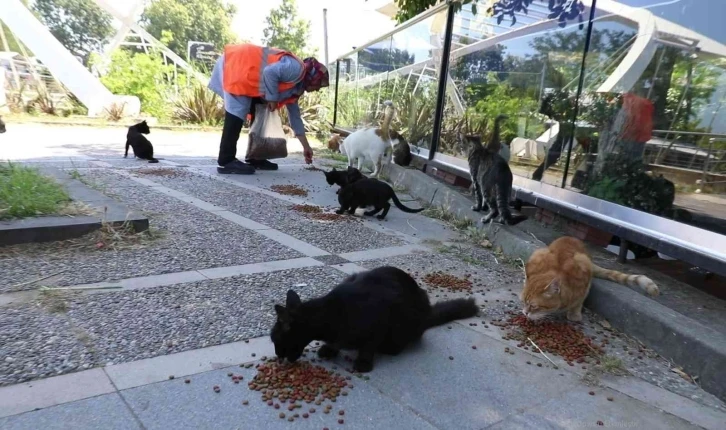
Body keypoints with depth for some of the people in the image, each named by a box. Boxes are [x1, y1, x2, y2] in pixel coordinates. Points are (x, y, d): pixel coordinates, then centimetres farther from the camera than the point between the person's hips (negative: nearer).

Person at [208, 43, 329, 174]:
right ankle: (226, 161, -15)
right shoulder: (296, 69, -16)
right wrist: (272, 98, -18)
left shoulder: (296, 87, 14)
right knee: (237, 113, -16)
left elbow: (295, 115, 19)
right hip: (236, 64, -10)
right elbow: (270, 72, -32)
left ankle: (255, 158, 13)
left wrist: (306, 146, 20)